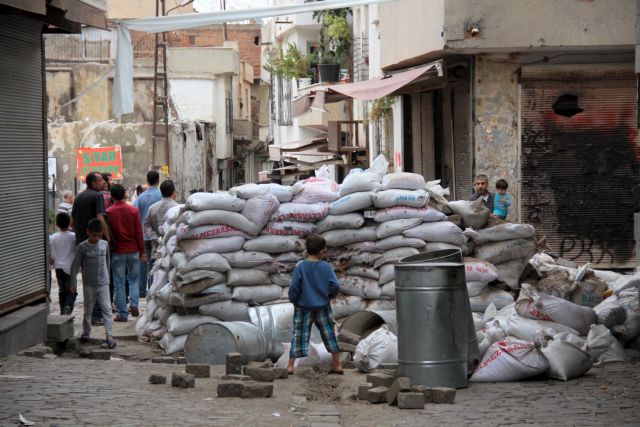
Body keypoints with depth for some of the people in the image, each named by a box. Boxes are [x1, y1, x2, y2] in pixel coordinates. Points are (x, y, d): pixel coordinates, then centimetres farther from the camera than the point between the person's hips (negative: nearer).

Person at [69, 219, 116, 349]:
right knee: (88, 310, 9)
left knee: (106, 308, -7)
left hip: (103, 284, 1)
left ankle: (109, 335, -10)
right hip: (88, 284, -1)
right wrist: (73, 283, -6)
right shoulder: (82, 247, -7)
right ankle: (86, 333, 24)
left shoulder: (105, 245, 2)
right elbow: (75, 266, -4)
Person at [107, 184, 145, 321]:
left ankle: (122, 314, 3)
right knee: (134, 279, 17)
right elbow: (139, 233, -1)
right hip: (133, 251, 1)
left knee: (119, 283, 4)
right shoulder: (133, 211, -3)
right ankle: (133, 304, -3)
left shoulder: (108, 212, -6)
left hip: (117, 252, -1)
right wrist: (142, 251, 6)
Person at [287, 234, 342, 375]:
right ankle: (337, 365, 14)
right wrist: (329, 295, 8)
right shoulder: (326, 267, -9)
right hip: (322, 306, 1)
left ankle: (290, 365, 0)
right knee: (329, 334, 11)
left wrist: (293, 300, 6)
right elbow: (335, 285, -12)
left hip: (303, 307, -1)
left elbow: (294, 287, -12)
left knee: (298, 335, 5)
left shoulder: (300, 267, -11)